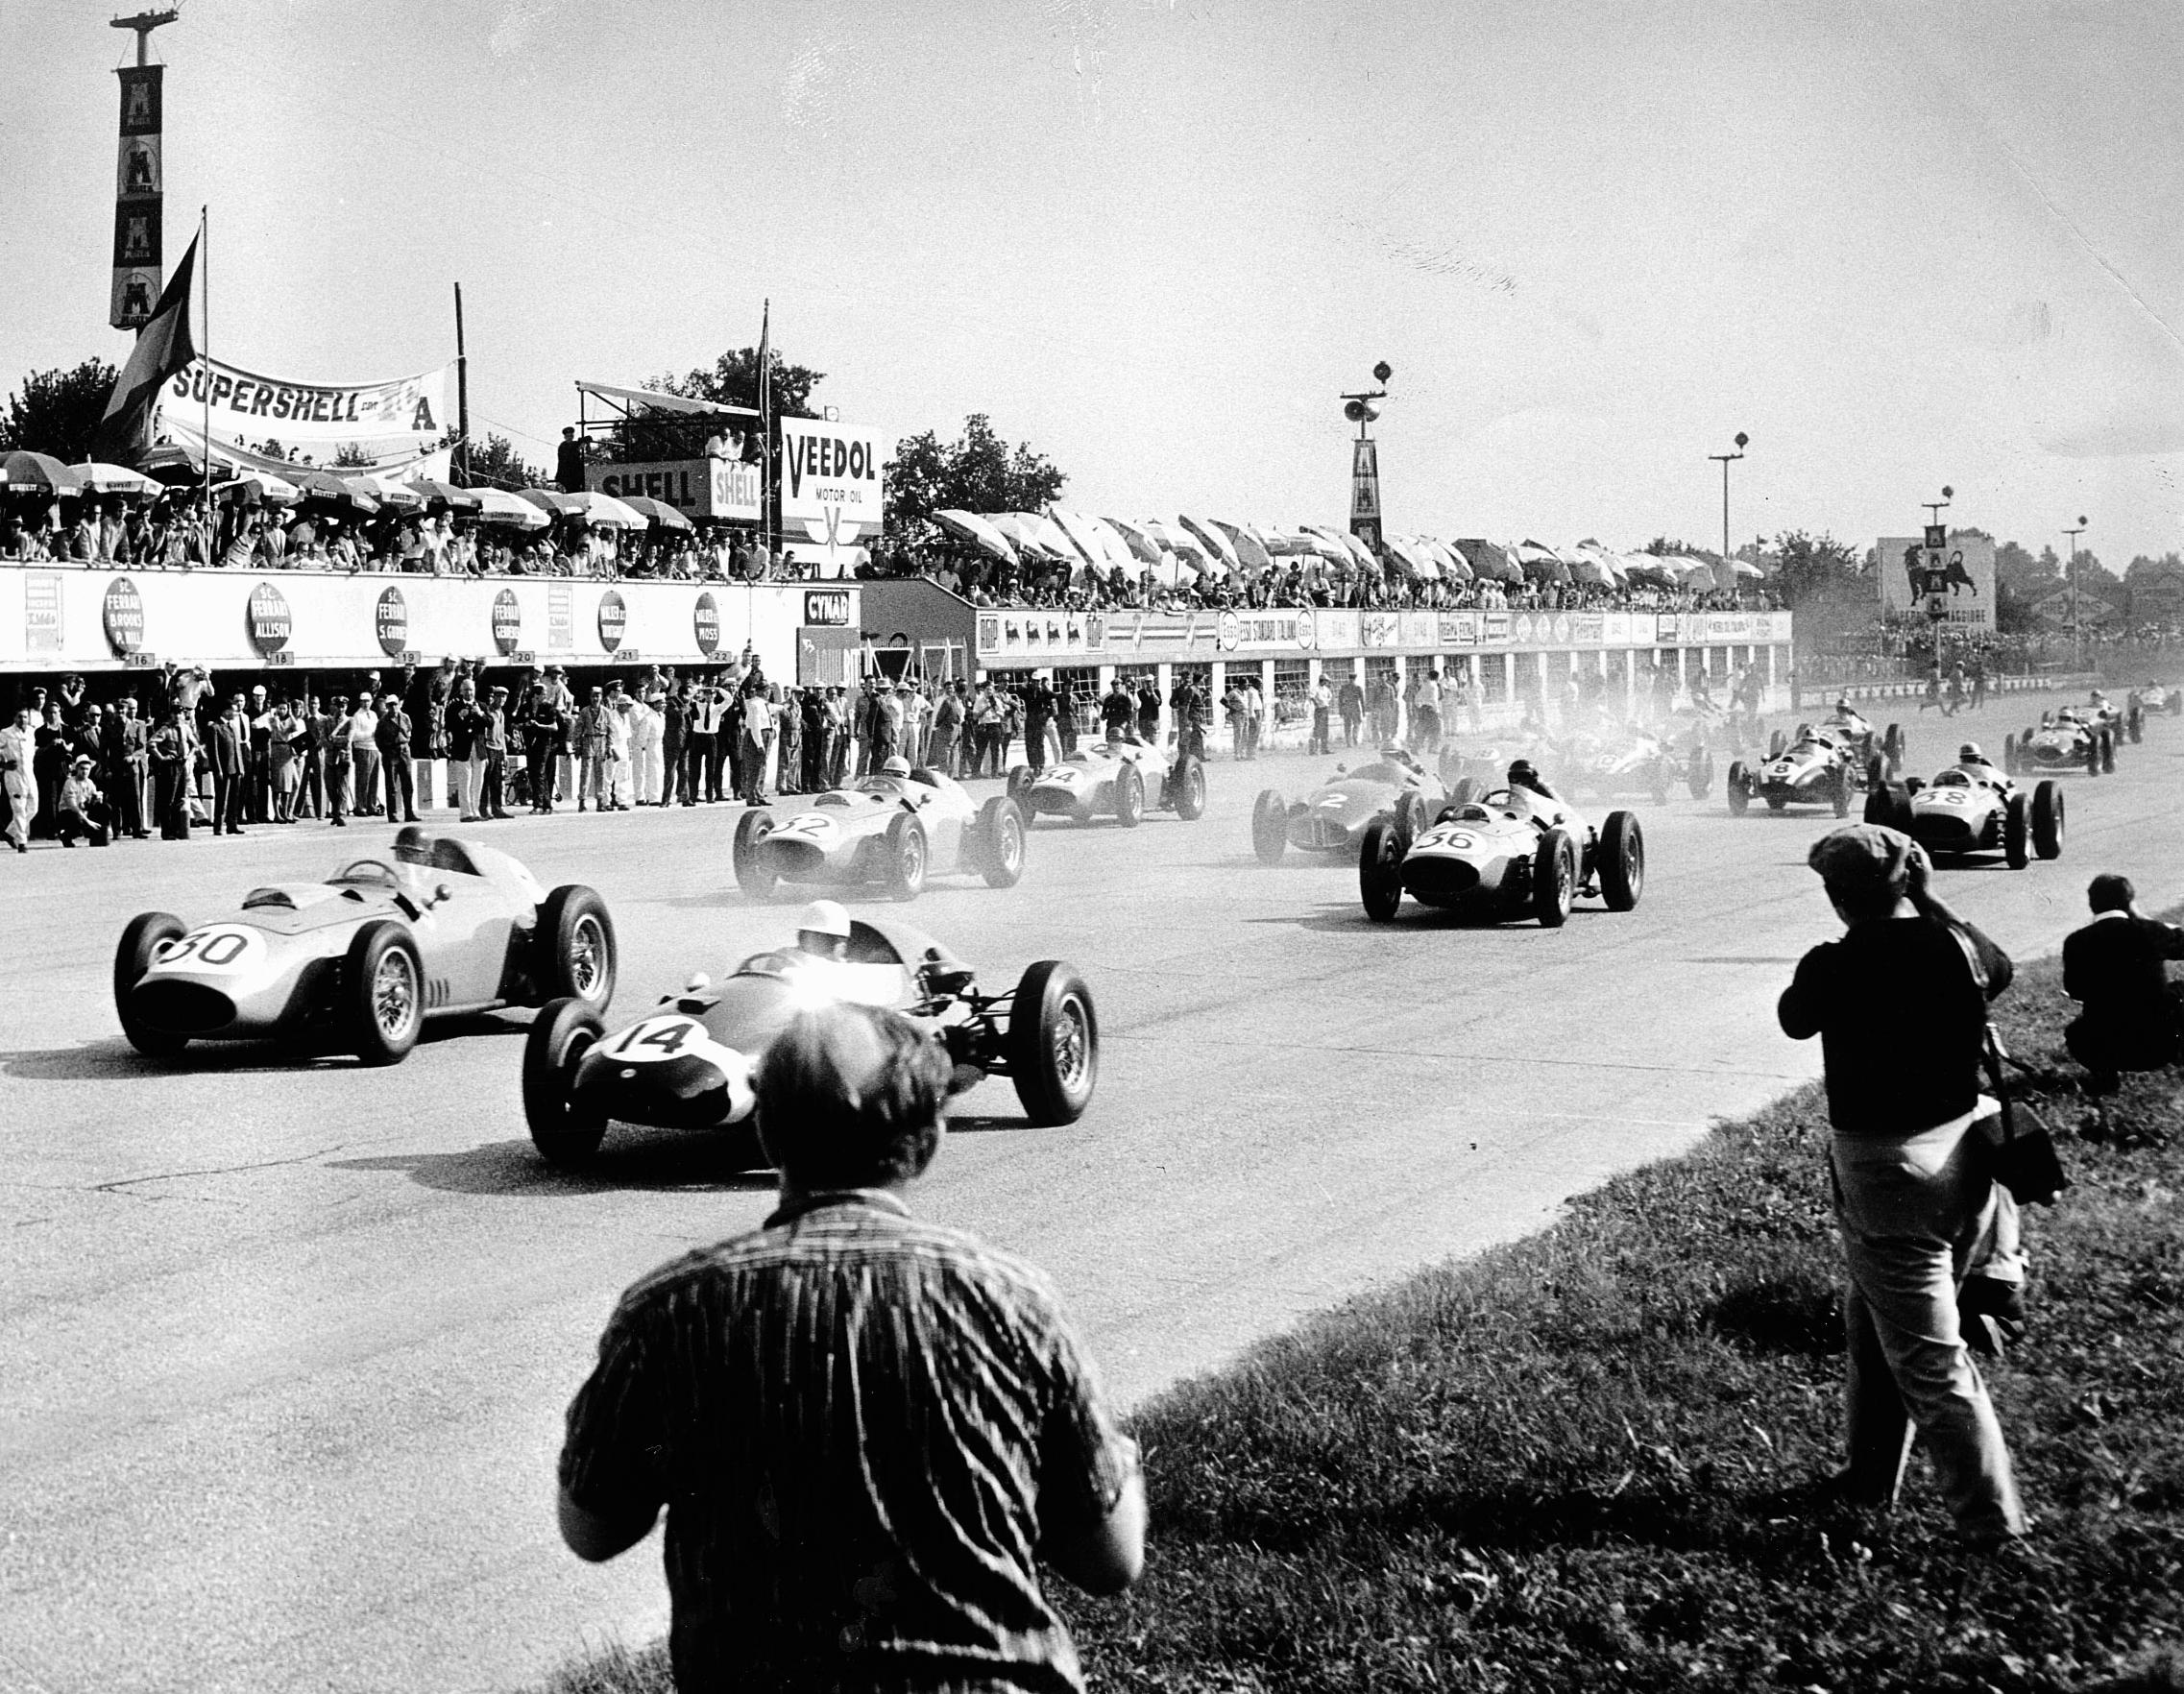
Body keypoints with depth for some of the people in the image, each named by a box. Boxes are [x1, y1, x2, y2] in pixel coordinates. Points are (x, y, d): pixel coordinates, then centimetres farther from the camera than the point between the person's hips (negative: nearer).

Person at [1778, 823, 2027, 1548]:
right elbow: (2000, 971, 21)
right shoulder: (1958, 946, -4)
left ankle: (1992, 1523, 4)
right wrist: (1929, 905, 22)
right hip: (1964, 1155, 6)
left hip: (1884, 1169, -6)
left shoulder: (1836, 967, -18)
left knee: (1930, 1362, 2)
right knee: (1873, 1319, 24)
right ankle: (1871, 1475, 36)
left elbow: (1794, 1019, 3)